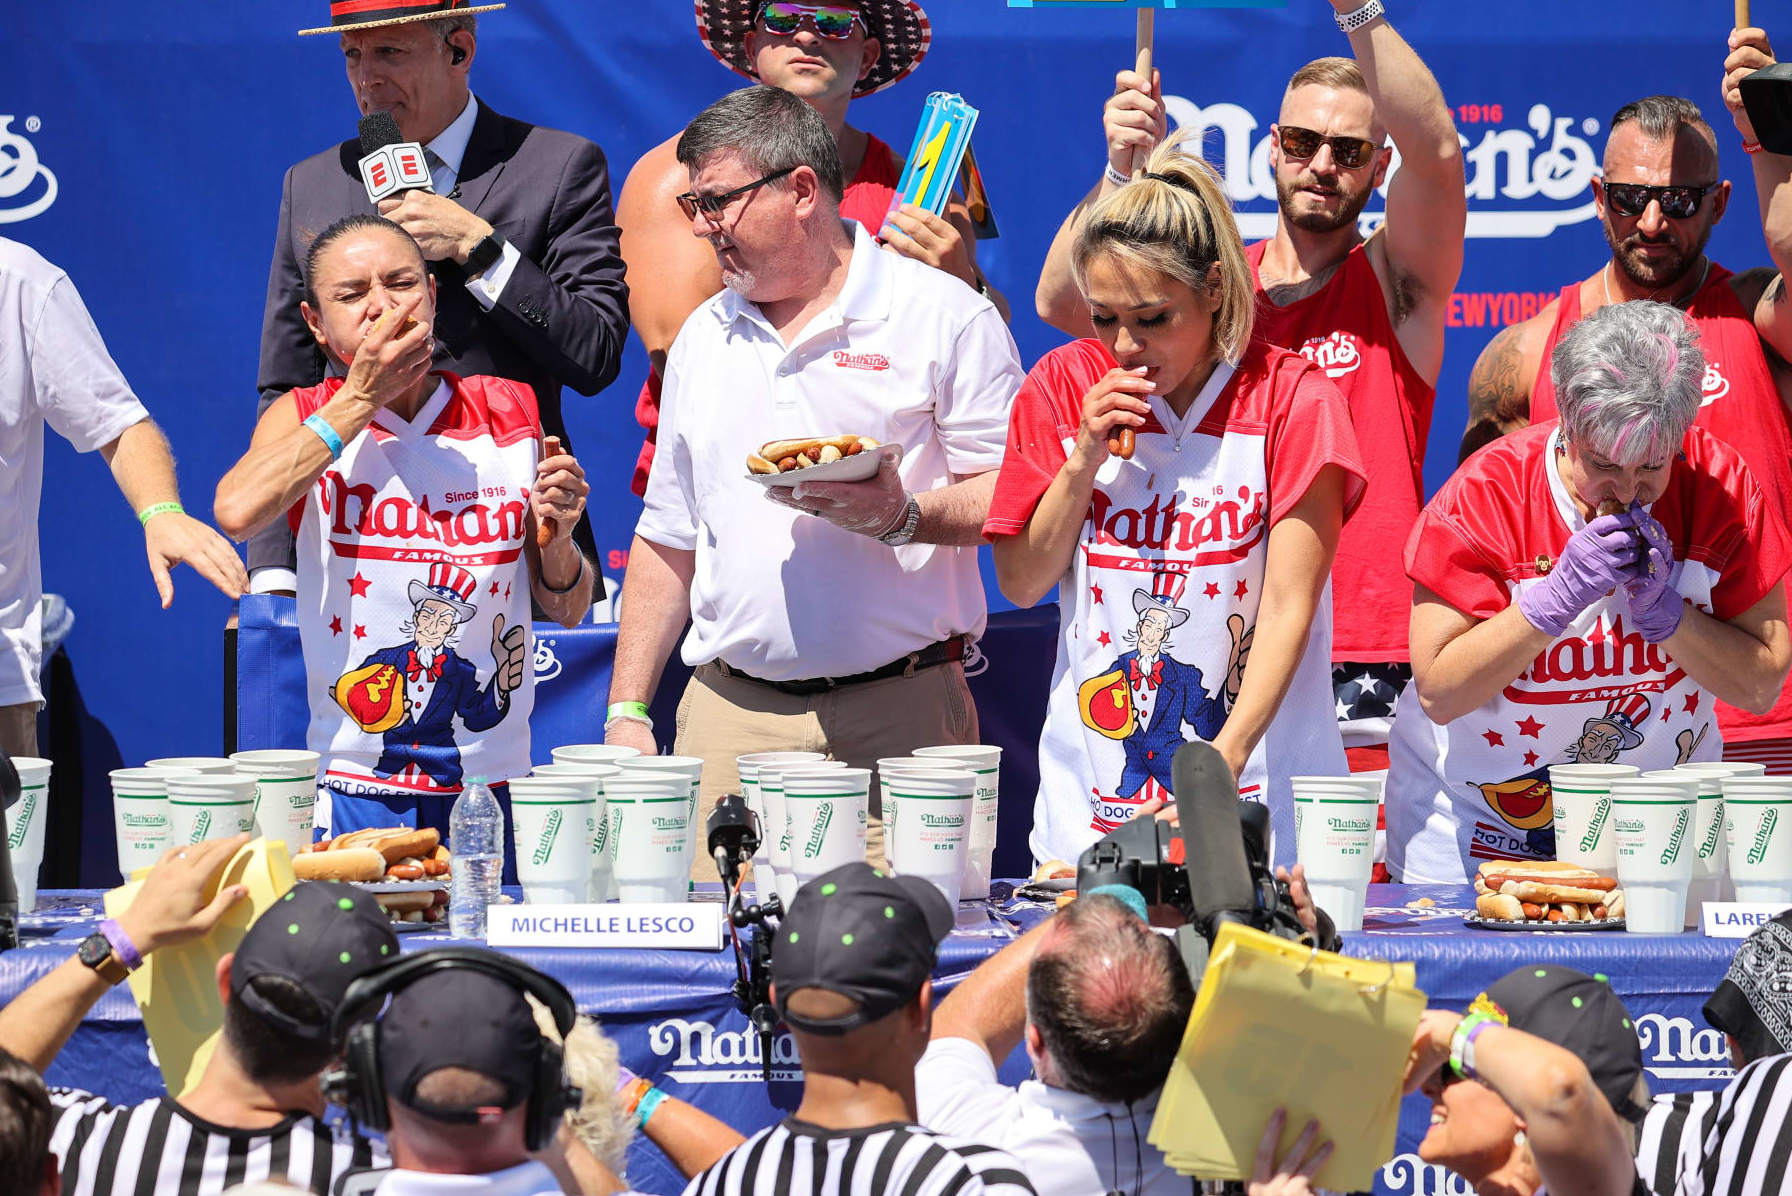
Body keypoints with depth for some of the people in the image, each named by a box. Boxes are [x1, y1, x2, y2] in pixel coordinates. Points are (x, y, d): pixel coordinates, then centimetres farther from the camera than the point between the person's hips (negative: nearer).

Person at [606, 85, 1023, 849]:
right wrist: (626, 713, 14)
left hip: (897, 722, -4)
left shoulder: (943, 317, 0)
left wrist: (904, 516, -21)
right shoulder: (704, 336, 17)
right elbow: (669, 540, 21)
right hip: (728, 720, 4)